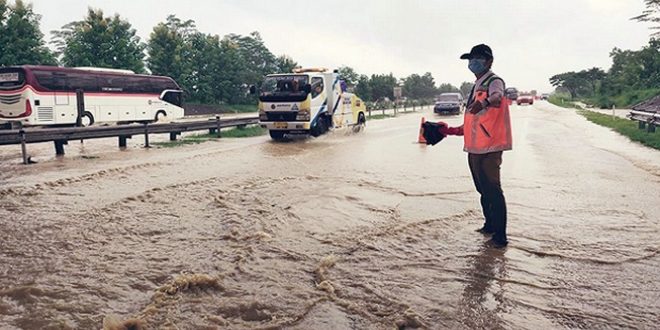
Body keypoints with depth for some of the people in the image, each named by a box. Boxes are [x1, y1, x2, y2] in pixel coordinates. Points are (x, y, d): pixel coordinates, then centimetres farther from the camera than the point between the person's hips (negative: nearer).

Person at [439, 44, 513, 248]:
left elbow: (497, 96, -34)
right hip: (474, 148, 9)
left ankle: (500, 236, -1)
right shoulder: (477, 86, 20)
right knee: (483, 189, 18)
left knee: (492, 190, -8)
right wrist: (451, 131, 27)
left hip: (489, 148, -9)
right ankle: (490, 225, 34)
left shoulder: (494, 82, -7)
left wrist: (484, 102, -56)